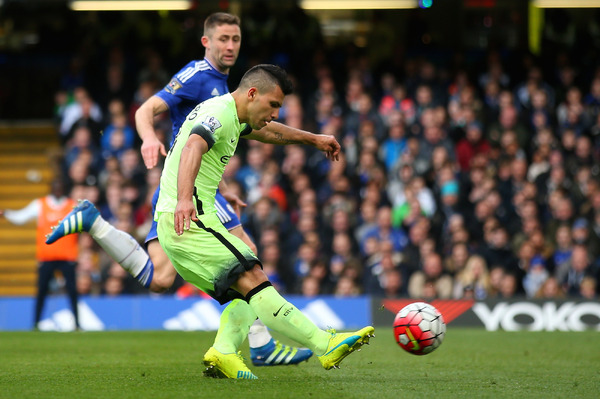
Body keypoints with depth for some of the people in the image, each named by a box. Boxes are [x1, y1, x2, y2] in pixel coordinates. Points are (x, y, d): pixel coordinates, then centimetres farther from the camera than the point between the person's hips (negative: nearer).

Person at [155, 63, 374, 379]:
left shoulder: (230, 116, 19)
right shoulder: (218, 113, -13)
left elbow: (266, 131, 41)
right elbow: (192, 148, -33)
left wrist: (313, 139, 52)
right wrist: (184, 199, -50)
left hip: (179, 224, 11)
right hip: (187, 221, -11)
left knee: (246, 293, 7)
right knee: (253, 279, -18)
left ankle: (223, 352, -11)